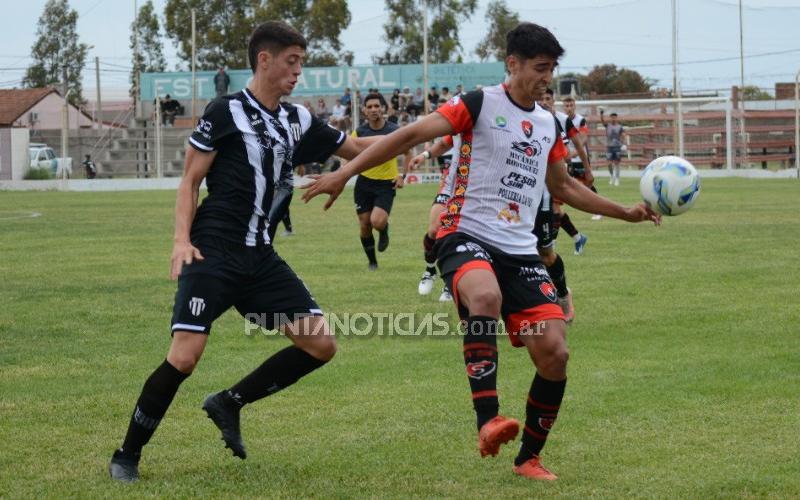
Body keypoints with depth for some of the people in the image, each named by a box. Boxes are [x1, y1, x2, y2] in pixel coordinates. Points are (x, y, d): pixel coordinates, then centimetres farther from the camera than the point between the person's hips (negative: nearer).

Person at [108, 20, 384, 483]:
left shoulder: (297, 121, 13)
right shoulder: (226, 111, -3)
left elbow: (357, 148, 23)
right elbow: (191, 180, -2)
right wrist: (182, 240, -14)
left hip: (261, 258, 6)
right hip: (213, 253, -6)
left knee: (322, 344, -4)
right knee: (185, 358, -16)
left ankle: (229, 404, 11)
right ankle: (127, 456, 2)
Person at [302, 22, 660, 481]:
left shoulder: (549, 125, 16)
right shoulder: (480, 105, -4)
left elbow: (564, 187, 32)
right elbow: (411, 135, -11)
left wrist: (625, 212, 28)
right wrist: (345, 173, -19)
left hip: (520, 249, 6)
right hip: (468, 235, -6)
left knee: (554, 353, -6)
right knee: (485, 296, -40)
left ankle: (529, 458, 12)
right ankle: (488, 422, -39)